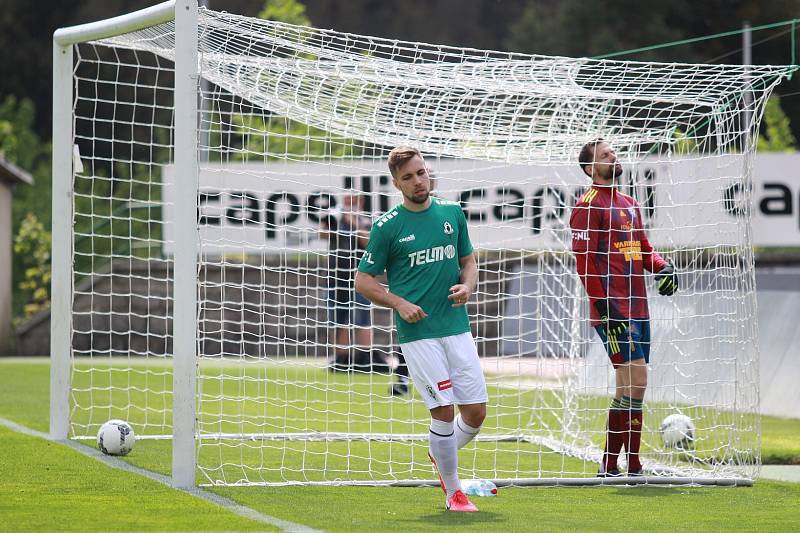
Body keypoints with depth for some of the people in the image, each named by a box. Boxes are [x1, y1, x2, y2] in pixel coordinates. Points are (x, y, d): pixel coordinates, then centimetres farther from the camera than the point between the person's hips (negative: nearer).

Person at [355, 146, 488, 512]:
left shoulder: (453, 214, 9)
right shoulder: (387, 226, -3)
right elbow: (363, 280, 2)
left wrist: (467, 286, -1)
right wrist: (400, 303, -12)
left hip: (457, 327, 4)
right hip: (417, 332, -4)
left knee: (476, 412, 2)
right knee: (444, 410, -10)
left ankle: (442, 455, 33)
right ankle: (453, 492, 5)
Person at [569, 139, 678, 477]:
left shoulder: (629, 204, 20)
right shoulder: (589, 205, -7)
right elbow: (584, 260, -13)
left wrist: (663, 267, 4)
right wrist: (605, 308, -19)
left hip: (637, 307, 9)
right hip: (612, 310, -9)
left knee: (633, 387, 10)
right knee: (634, 382, -15)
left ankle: (632, 467, 15)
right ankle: (609, 467, -10)